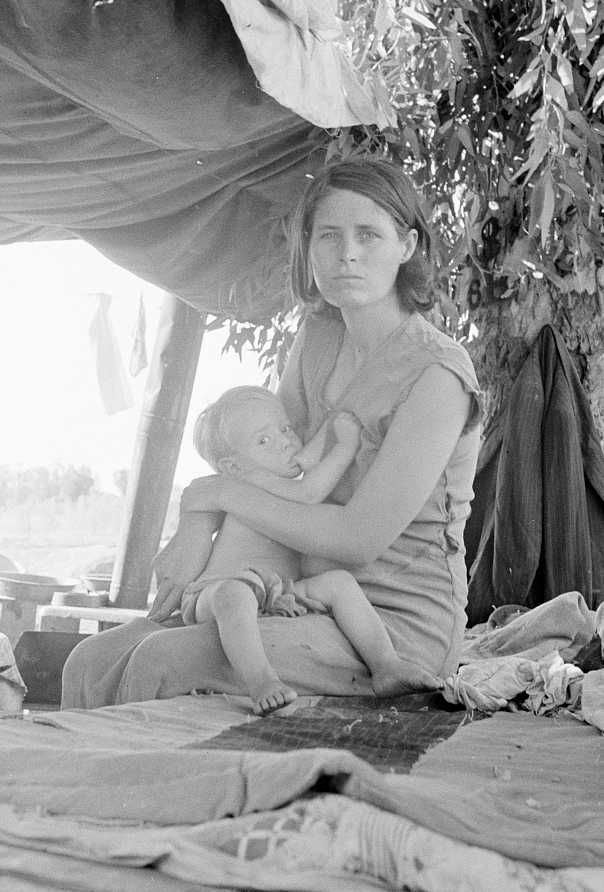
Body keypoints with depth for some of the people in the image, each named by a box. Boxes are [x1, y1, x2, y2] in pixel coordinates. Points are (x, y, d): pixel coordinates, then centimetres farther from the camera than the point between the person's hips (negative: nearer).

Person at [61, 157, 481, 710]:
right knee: (92, 662, -5)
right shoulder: (319, 334, 6)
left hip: (400, 624, -7)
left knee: (164, 661, -24)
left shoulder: (436, 373, -18)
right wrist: (197, 526, -6)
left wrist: (213, 493, -15)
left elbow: (359, 538, -22)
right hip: (315, 603, 7)